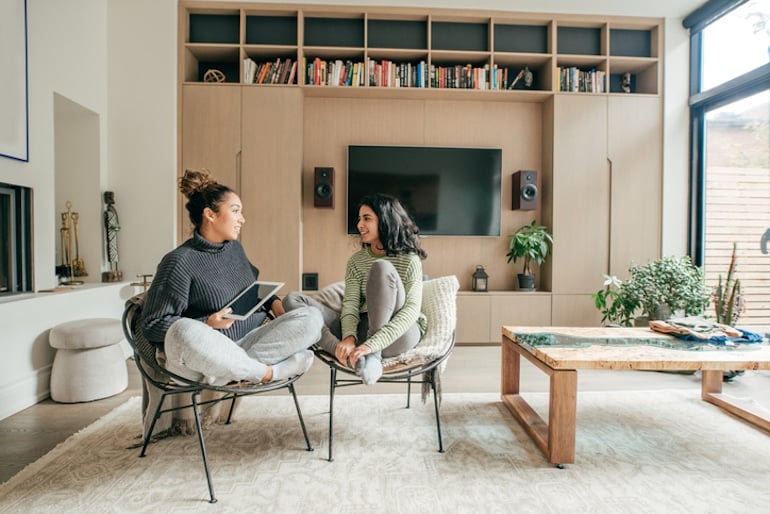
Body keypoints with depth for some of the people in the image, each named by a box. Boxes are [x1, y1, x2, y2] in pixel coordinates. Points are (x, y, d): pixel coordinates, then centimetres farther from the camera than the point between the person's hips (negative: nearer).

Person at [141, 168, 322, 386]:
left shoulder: (235, 247, 11)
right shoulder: (180, 261, -9)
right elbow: (152, 325, -10)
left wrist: (274, 303, 5)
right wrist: (208, 324, -22)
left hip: (251, 340, 6)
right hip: (208, 352, -5)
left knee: (311, 317, -13)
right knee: (184, 332, -39)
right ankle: (269, 372, -22)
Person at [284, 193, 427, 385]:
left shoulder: (409, 260, -4)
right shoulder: (356, 260, 10)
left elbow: (413, 309, -18)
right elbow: (350, 304, -2)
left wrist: (373, 344, -30)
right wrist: (349, 337, -24)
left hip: (399, 334, -4)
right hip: (363, 330, 5)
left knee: (382, 268, -28)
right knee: (292, 300, -11)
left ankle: (372, 354, -24)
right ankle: (355, 357, -29)